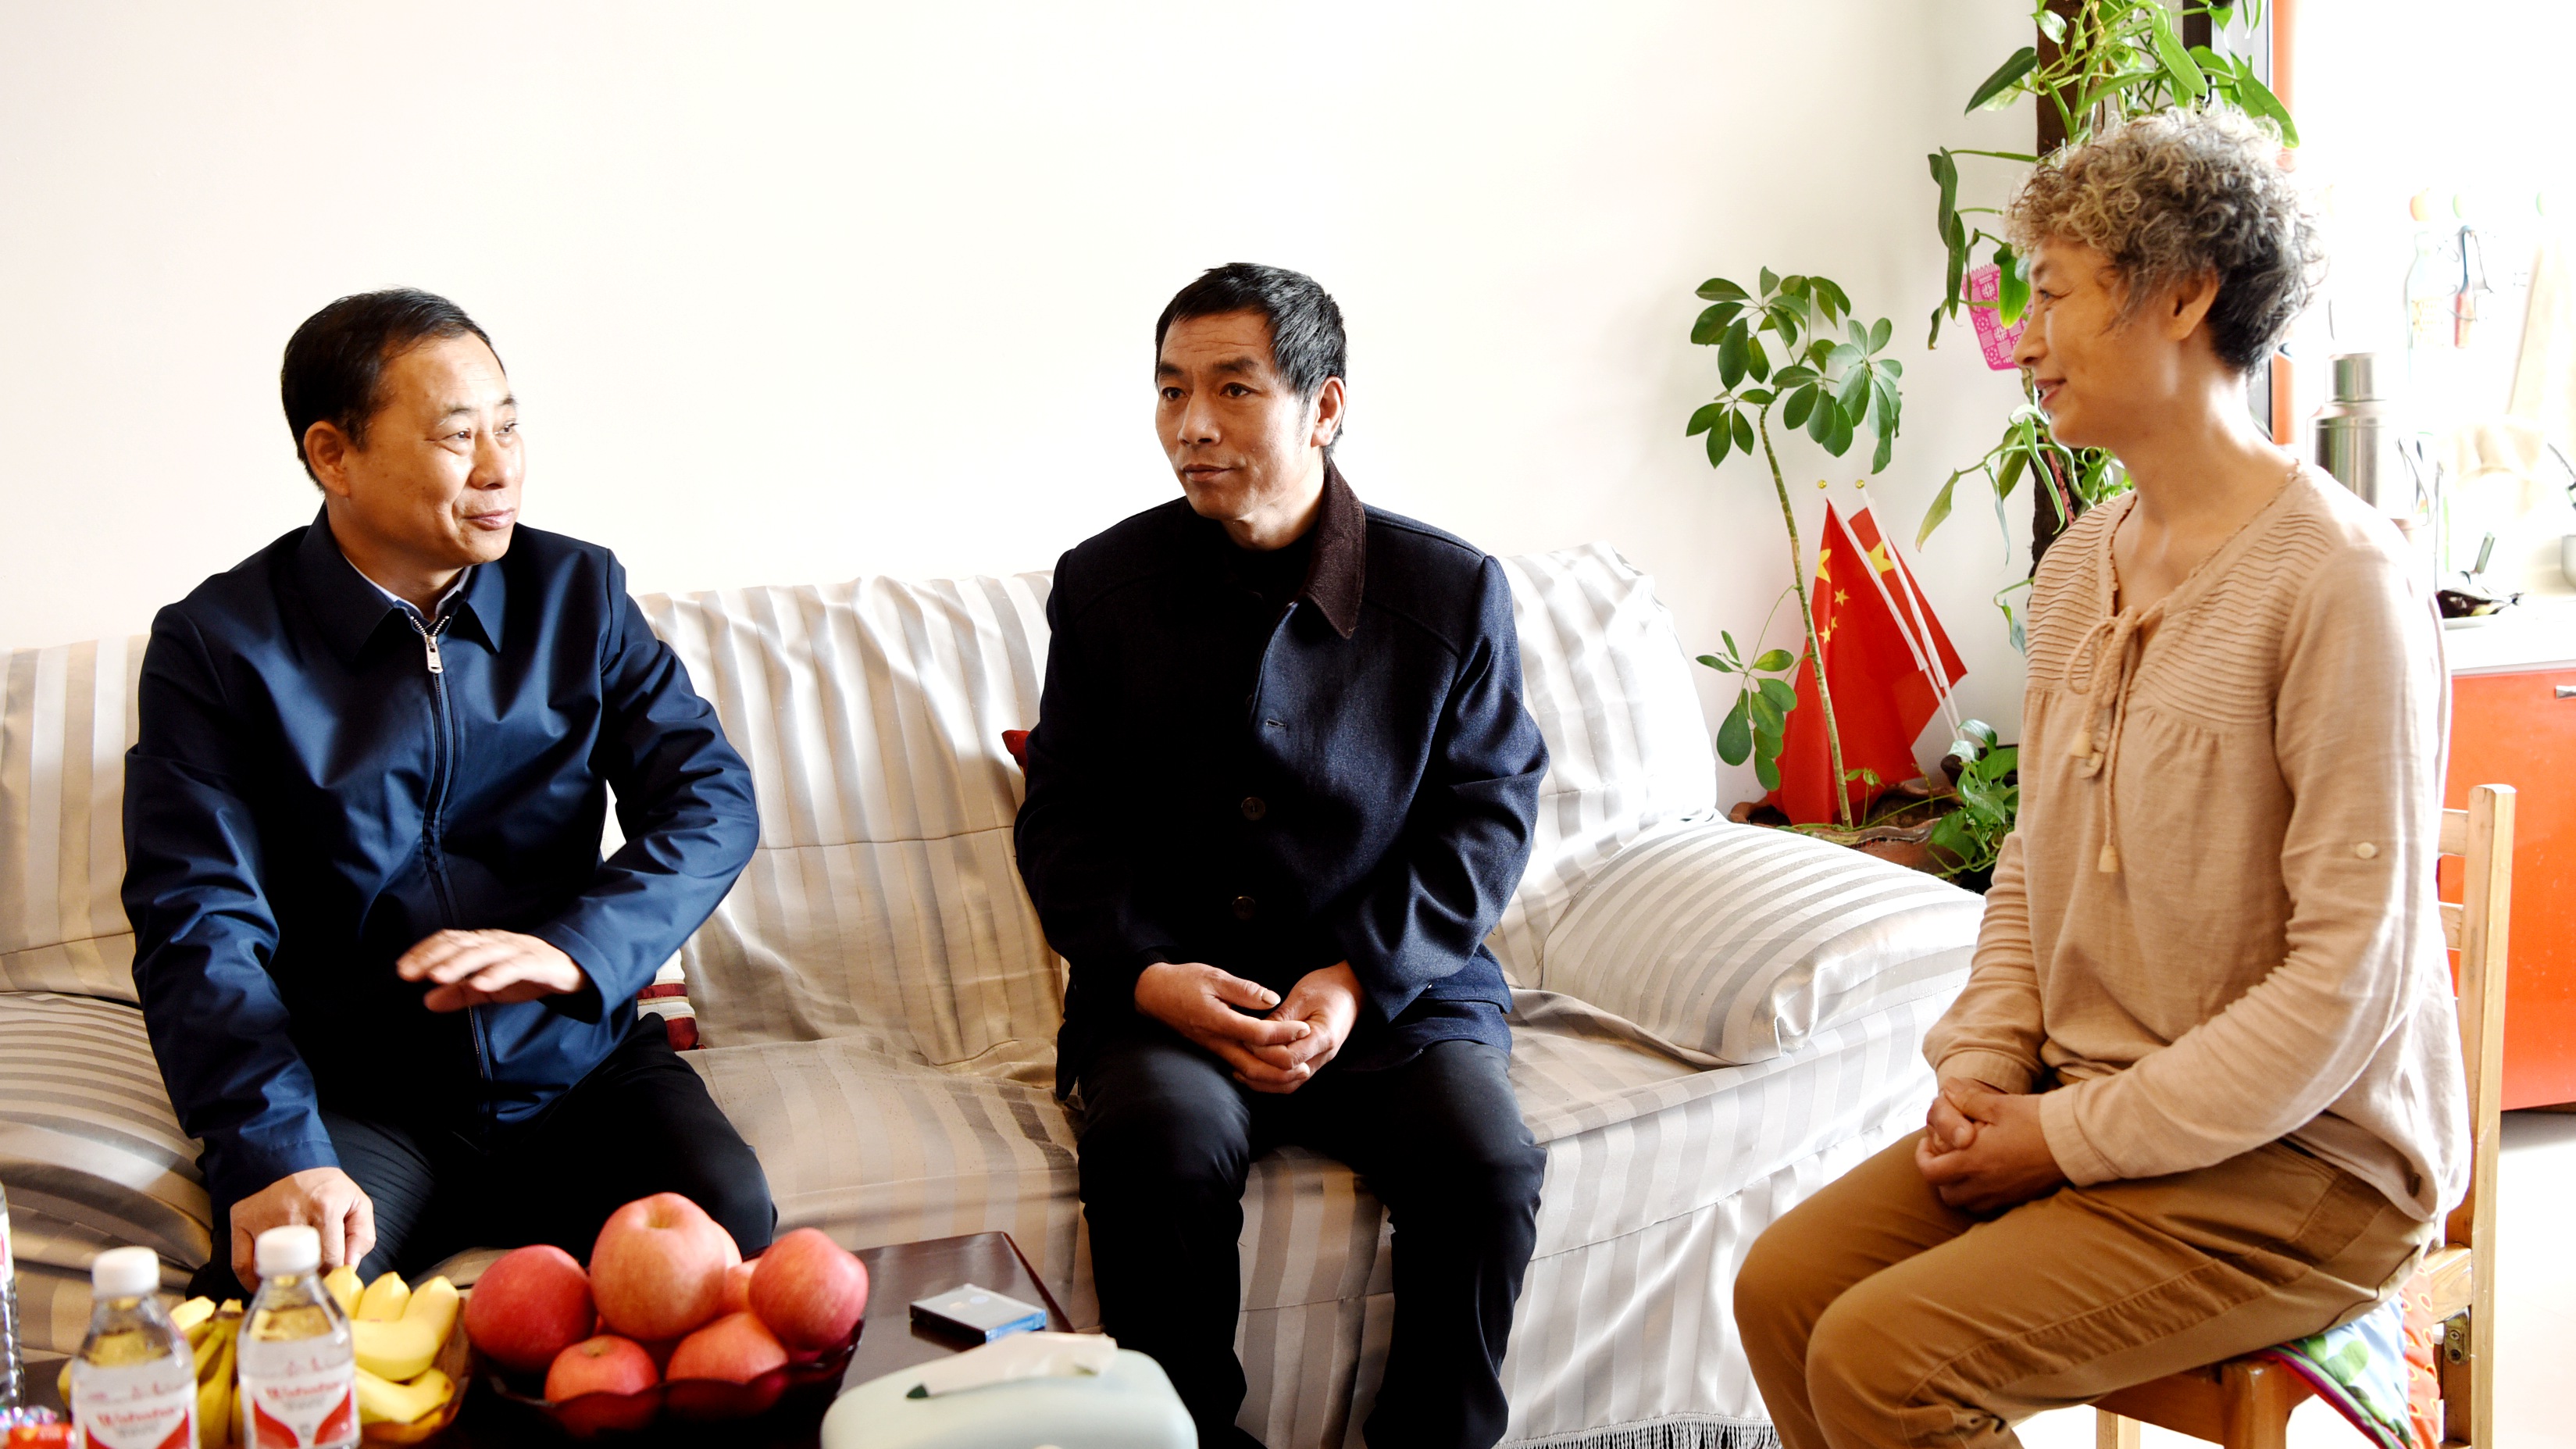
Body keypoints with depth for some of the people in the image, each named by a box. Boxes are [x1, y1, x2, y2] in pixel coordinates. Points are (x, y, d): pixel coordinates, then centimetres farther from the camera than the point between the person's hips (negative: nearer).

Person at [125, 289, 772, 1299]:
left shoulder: (579, 591, 7)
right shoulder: (216, 645, -3)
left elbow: (712, 800, -1)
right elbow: (200, 925, -11)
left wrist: (572, 949, -22)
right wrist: (275, 1157, -28)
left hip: (579, 1065, 3)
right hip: (356, 1100, -2)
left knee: (729, 1214, -25)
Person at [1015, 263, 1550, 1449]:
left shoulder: (1452, 591, 2)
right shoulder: (1103, 584, 6)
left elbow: (1488, 812, 3)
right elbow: (1062, 819, 7)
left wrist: (1361, 980, -12)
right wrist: (1145, 973, -12)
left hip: (1397, 993, 0)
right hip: (1170, 992, 0)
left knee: (1487, 1163, -27)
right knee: (1157, 1144, -31)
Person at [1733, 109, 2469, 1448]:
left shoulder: (2341, 579, -19)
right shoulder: (2079, 566, 9)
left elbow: (2351, 974, -20)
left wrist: (2075, 1134, -17)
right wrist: (1982, 1075, -1)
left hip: (2297, 1163, -8)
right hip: (2082, 1111, 8)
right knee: (1783, 1287, -7)